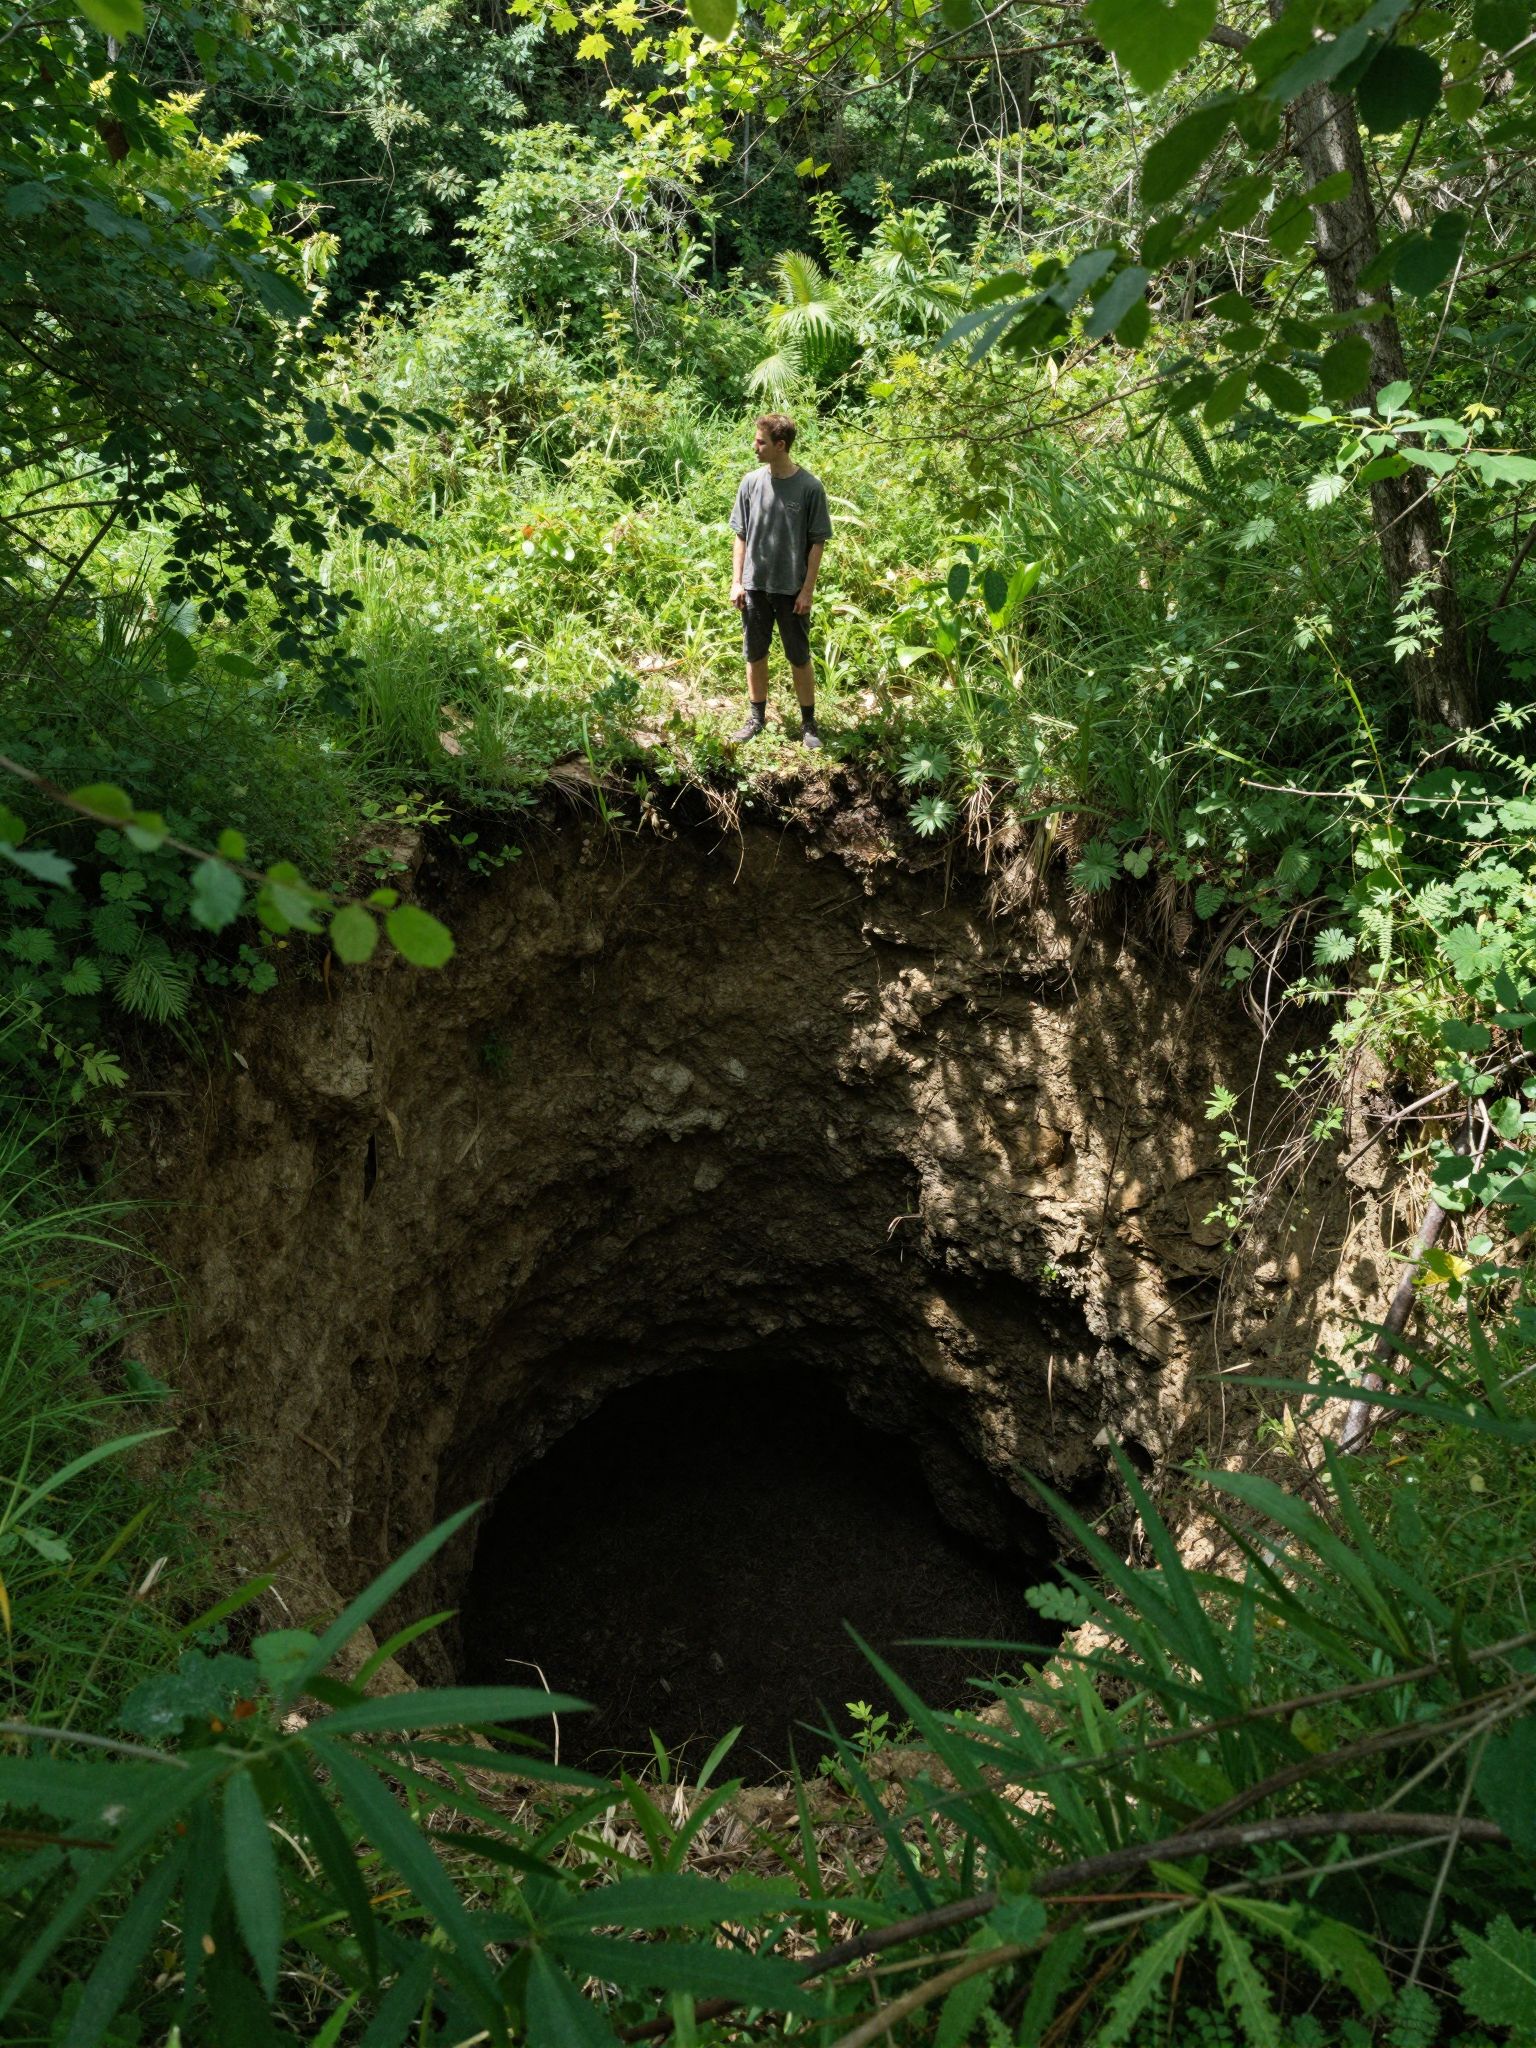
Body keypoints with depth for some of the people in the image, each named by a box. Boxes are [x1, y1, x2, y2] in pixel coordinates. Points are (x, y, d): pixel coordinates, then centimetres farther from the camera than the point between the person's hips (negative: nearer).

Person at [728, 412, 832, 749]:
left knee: (800, 658, 6)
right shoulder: (751, 482, 0)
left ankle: (809, 723, 19)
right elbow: (741, 536, 6)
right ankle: (757, 718, 26)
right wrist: (737, 582, 1)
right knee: (755, 655, 12)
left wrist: (808, 590, -10)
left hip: (792, 589, -3)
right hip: (755, 586, 3)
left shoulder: (809, 487, -10)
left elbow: (817, 542, -6)